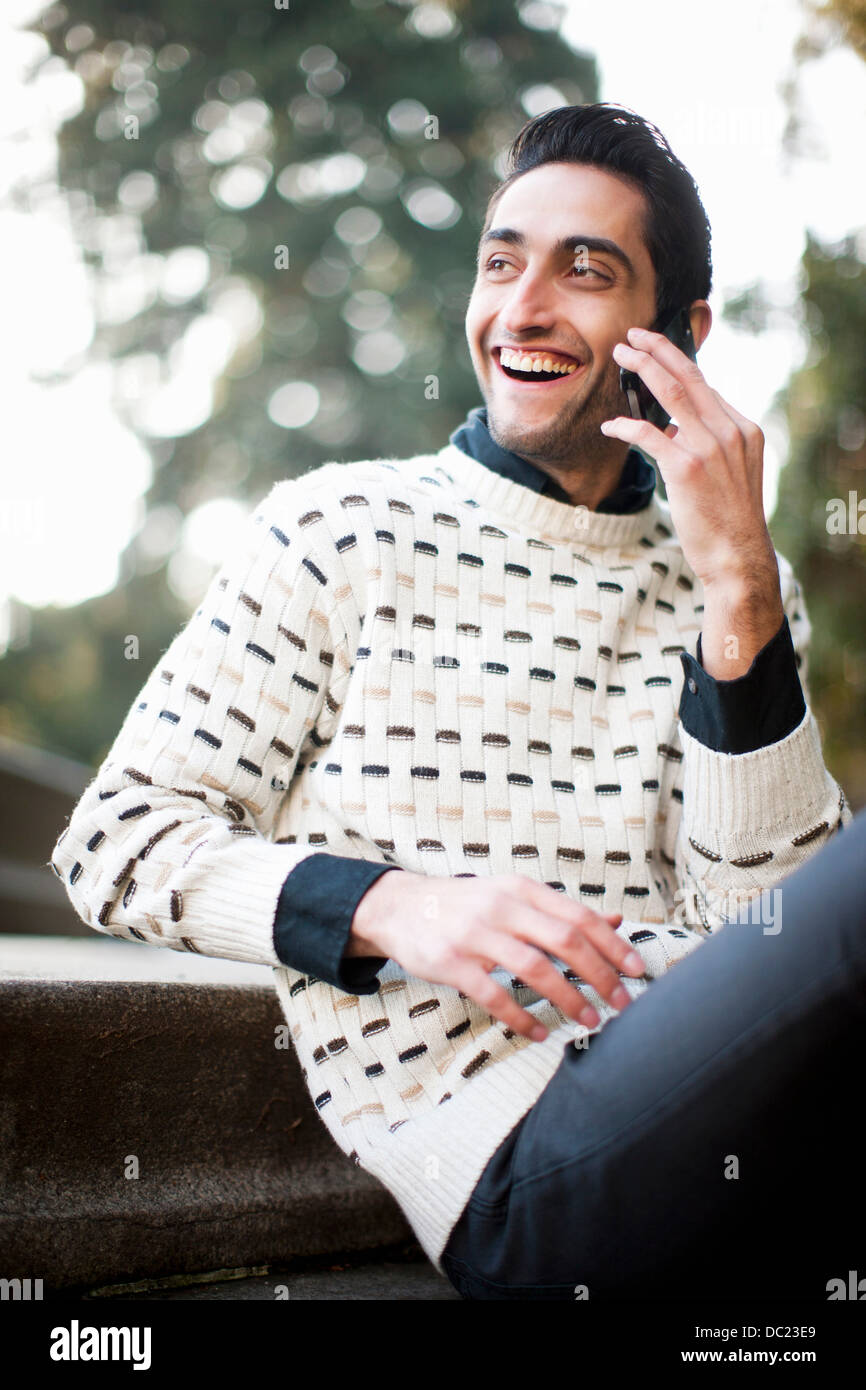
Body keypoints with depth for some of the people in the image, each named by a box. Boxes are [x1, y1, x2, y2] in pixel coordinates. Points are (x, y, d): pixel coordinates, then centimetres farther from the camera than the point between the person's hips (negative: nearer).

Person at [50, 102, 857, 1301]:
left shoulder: (731, 589, 16)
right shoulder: (345, 528, 8)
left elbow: (770, 932, 2)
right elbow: (116, 841, 4)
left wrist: (742, 595, -7)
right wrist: (392, 905, -13)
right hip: (510, 1150, -3)